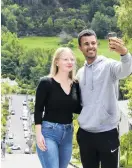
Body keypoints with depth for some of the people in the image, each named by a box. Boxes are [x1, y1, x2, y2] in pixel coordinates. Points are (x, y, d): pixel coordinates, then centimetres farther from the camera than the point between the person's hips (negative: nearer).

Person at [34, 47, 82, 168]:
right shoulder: (46, 83, -7)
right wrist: (38, 134, -14)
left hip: (68, 133, 6)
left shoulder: (75, 85, 7)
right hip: (49, 131, -6)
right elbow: (38, 110, -7)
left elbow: (76, 108, 13)